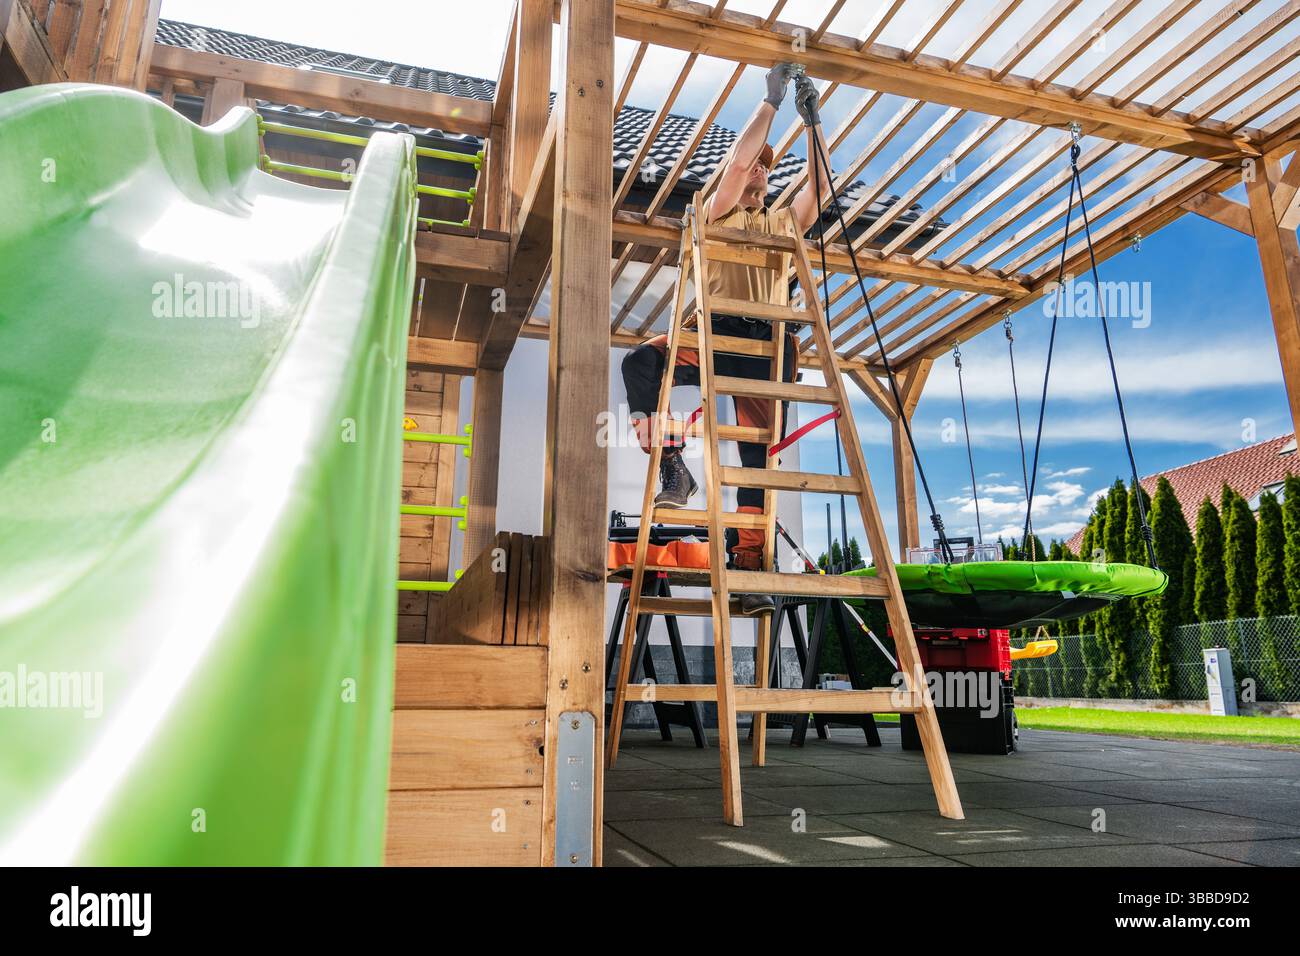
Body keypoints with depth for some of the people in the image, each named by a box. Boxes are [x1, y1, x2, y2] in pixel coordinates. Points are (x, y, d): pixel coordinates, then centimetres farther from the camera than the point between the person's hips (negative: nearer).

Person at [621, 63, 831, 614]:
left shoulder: (784, 223, 27)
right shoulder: (718, 215, 17)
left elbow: (820, 184, 14)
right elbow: (736, 161, 1)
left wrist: (811, 118, 11)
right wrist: (771, 101, 4)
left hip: (770, 343, 2)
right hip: (717, 333, -2)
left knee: (760, 454, -6)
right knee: (641, 362, -32)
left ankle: (749, 566, -6)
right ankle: (671, 467, -23)